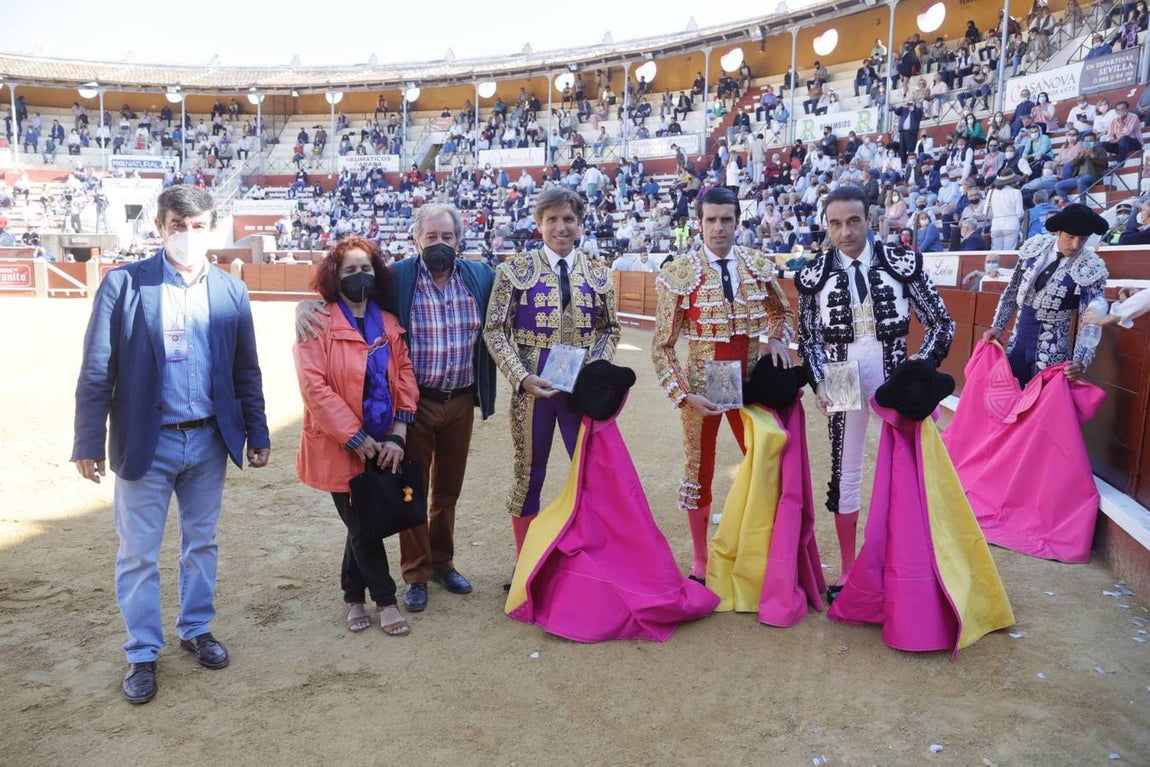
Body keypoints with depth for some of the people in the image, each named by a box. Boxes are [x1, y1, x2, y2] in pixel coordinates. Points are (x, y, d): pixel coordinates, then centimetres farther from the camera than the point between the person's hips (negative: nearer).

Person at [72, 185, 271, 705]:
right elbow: (96, 371, -6)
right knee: (138, 554, 8)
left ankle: (196, 629, 35)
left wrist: (257, 434, 6)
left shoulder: (231, 291, 3)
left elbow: (246, 371, 7)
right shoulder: (124, 284, -6)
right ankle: (142, 655, 24)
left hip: (209, 441, 3)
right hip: (145, 443, -3)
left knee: (201, 543, 17)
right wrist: (89, 442, -9)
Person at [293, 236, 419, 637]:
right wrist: (357, 439, -16)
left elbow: (404, 376, 5)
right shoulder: (318, 322, -11)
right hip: (340, 447, -5)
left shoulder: (388, 323, 7)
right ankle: (385, 600, 21)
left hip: (382, 446, 5)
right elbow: (314, 386, -17)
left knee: (364, 523, 15)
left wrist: (398, 433, -7)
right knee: (363, 524, 5)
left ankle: (353, 596, 32)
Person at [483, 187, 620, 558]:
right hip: (533, 385, -2)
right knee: (529, 474, 9)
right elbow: (494, 330, -4)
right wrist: (522, 377, -16)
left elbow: (610, 329, 12)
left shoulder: (599, 274, 5)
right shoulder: (515, 269, -3)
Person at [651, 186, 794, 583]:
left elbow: (783, 311, 18)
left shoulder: (759, 265, 0)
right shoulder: (679, 272, -10)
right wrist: (685, 396, -17)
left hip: (750, 380, 3)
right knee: (699, 472, 8)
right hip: (702, 383, -3)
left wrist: (778, 339, -2)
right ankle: (700, 563, 25)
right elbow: (662, 347, -9)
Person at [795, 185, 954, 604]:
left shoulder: (902, 262, -4)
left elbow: (941, 322, -1)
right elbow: (809, 338, 3)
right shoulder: (814, 274, -1)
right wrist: (819, 383, -11)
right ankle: (847, 571, 22)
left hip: (893, 377, 0)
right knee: (845, 471, 9)